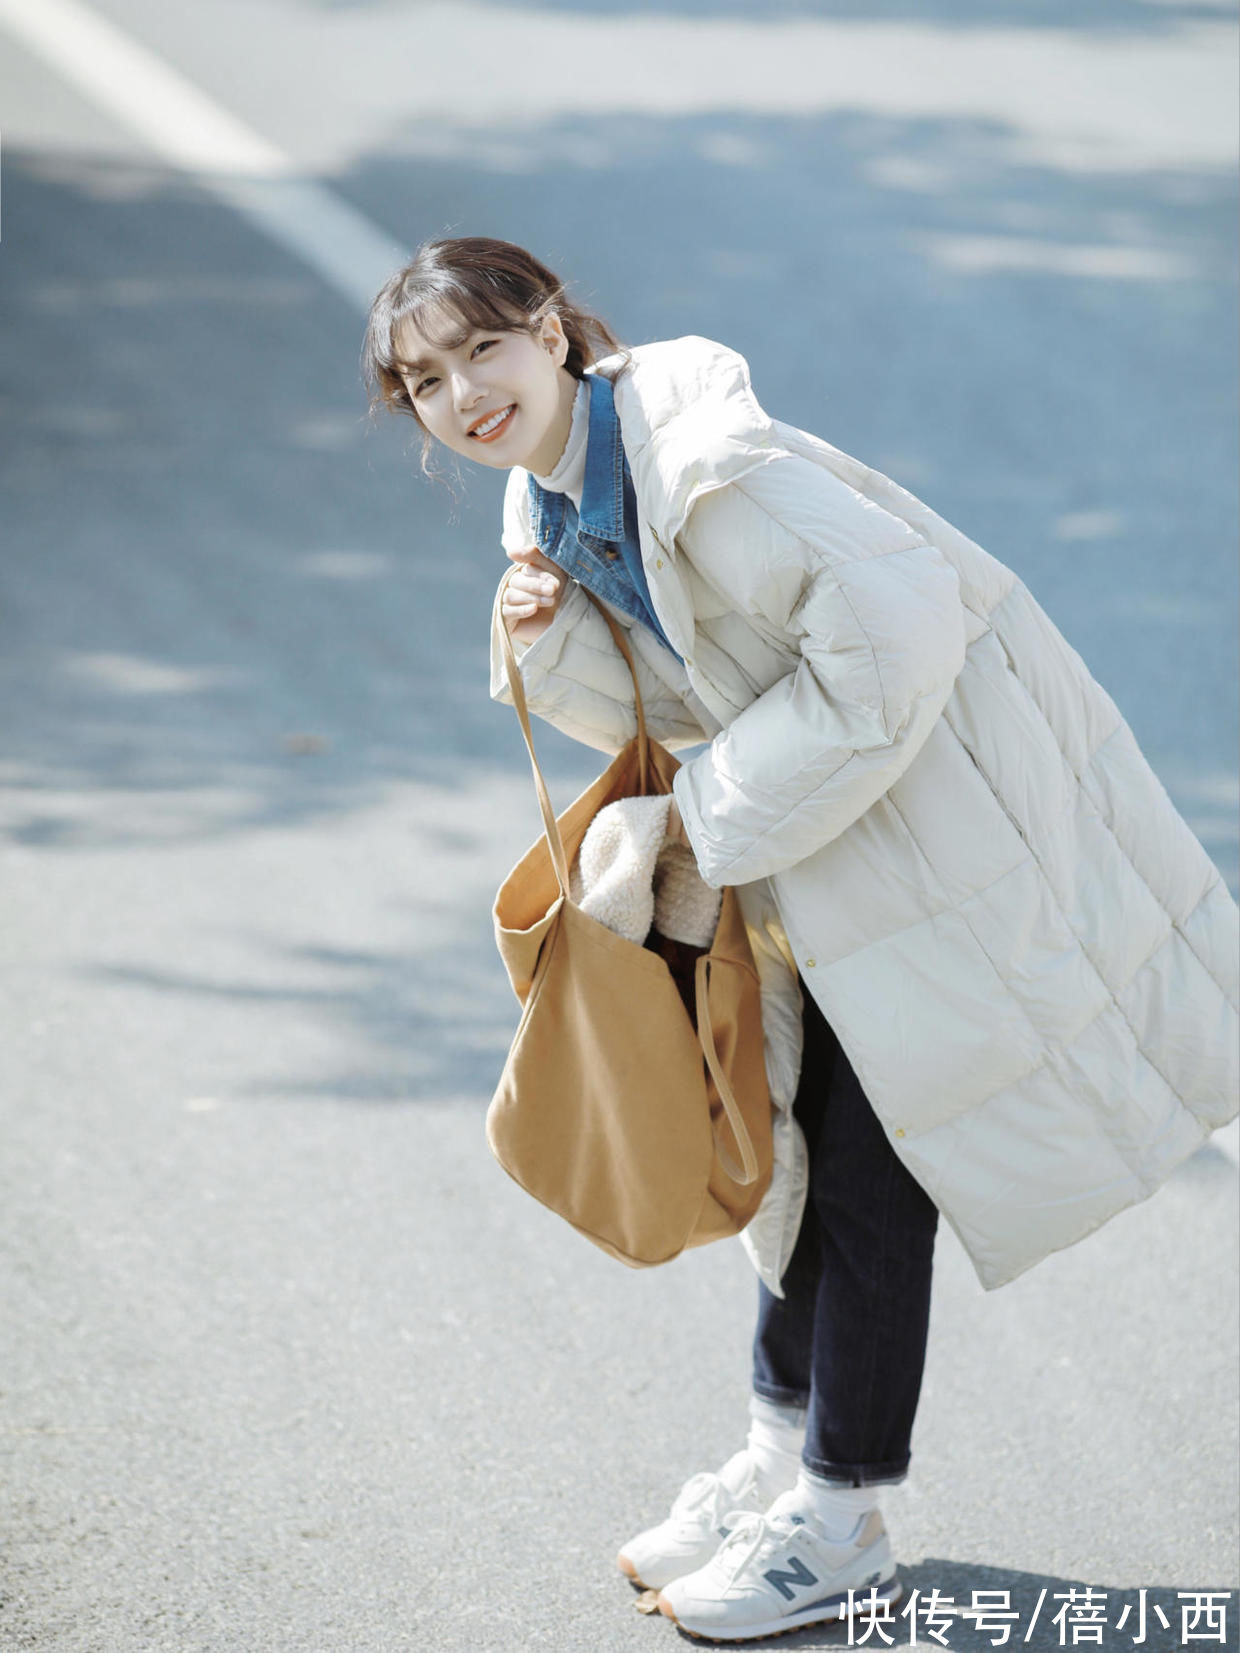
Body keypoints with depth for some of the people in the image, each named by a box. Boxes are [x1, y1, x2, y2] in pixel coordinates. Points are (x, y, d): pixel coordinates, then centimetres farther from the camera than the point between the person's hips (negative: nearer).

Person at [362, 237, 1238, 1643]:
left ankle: (837, 1525, 14)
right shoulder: (545, 503, 1)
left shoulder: (702, 466, -27)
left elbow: (890, 634, -31)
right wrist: (552, 649, -12)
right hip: (830, 829, 9)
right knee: (810, 1135, 18)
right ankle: (785, 1448, 34)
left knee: (874, 1171, 0)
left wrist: (725, 815, -22)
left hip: (946, 797, -9)